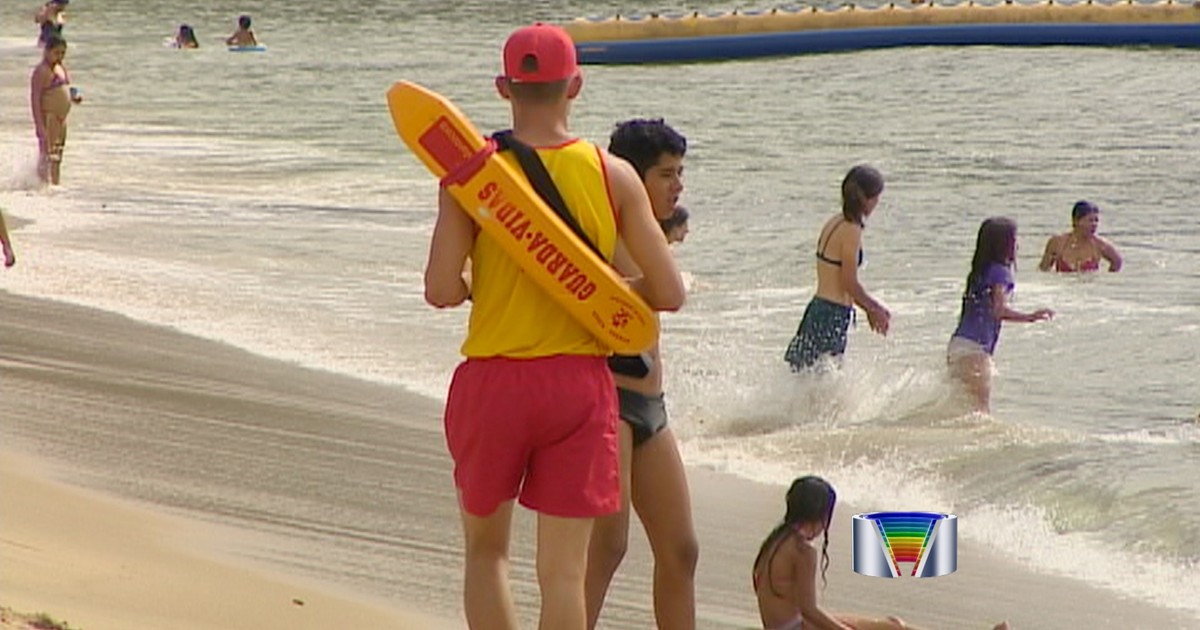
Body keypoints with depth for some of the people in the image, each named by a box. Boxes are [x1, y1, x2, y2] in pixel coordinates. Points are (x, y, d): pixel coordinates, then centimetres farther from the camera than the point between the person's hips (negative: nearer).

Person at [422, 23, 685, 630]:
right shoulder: (613, 175, -3)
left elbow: (441, 290, -13)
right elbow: (669, 294, -2)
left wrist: (475, 286, 9)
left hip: (493, 382, 0)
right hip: (579, 384, 1)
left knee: (486, 550, 18)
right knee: (563, 572, 2)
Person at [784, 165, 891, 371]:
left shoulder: (834, 224, 12)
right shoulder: (851, 230, -15)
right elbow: (849, 284, -15)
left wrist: (870, 307, 23)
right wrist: (875, 308, 0)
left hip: (818, 308, 9)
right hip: (833, 316, -9)